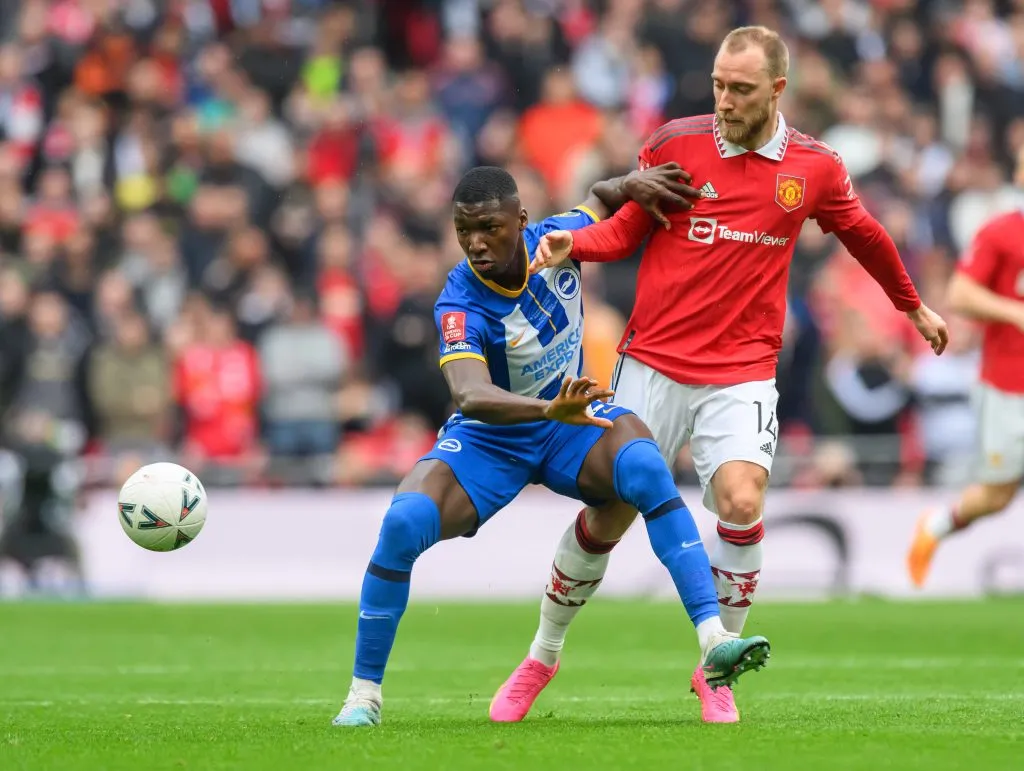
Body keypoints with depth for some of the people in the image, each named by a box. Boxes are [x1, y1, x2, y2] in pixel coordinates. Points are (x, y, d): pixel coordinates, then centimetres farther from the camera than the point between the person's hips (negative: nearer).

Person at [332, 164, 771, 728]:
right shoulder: (460, 306, -27)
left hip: (570, 425, 2)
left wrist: (632, 185, -13)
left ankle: (713, 641, -35)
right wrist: (549, 409, -63)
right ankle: (363, 693, -10)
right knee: (404, 522, -28)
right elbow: (469, 394, -45)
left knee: (647, 468, -31)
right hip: (490, 439, -2)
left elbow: (601, 200, 11)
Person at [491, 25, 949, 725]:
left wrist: (914, 306, 33)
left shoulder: (815, 168, 2)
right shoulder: (673, 143, -2)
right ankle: (543, 656, 18)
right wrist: (572, 244, -14)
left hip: (743, 373, 0)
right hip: (653, 364, 0)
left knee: (742, 503, -20)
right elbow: (626, 227, 7)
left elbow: (865, 235, 21)